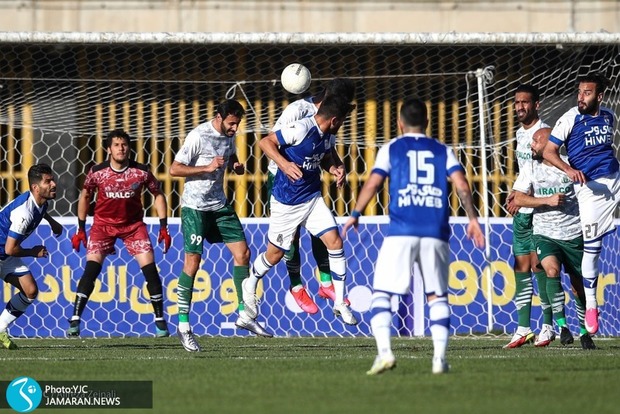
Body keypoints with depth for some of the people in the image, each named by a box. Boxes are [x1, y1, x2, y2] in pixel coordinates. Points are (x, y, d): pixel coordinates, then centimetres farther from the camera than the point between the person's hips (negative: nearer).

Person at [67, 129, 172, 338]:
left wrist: (163, 227, -1)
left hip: (134, 224, 1)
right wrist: (80, 229, 7)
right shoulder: (97, 172, -12)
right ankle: (75, 320, -14)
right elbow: (85, 197, 5)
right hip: (103, 223, -1)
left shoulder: (141, 172, -12)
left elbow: (158, 195, 3)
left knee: (149, 268, -9)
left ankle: (160, 320, 5)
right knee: (92, 267, -17)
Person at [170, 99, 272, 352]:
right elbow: (174, 169, -16)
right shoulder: (198, 136, -16)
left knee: (242, 252, 1)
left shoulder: (229, 135, 5)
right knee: (192, 261, -7)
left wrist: (237, 166, 2)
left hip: (220, 205, 7)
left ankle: (244, 315, 9)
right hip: (195, 206, -7)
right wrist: (207, 167, -24)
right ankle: (183, 326, 0)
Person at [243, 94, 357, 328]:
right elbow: (266, 142, -21)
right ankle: (250, 285, 40)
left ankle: (339, 303, 0)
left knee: (335, 242, -8)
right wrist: (284, 164, -36)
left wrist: (333, 168, -1)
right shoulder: (302, 130, -23)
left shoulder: (328, 135, 1)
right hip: (286, 202, -6)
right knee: (275, 254, 8)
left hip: (312, 199, 6)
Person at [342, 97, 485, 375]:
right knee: (437, 296, 13)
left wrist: (355, 214, 10)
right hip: (436, 234, 2)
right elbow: (462, 185, 3)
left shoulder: (391, 149, 11)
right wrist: (472, 219, 5)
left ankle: (384, 351, -16)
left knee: (381, 293, 3)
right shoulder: (443, 151, 16)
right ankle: (439, 357, 0)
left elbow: (373, 183, 1)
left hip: (400, 233, -2)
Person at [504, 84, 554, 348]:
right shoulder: (520, 133, 16)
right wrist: (515, 194, 12)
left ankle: (548, 325, -1)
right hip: (521, 212, 8)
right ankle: (523, 329, 5)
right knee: (521, 267, 4)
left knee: (538, 265, -8)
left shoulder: (543, 132, -11)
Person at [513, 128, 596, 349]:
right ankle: (561, 324, -21)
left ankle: (584, 331, 25)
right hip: (545, 235, 0)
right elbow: (518, 199, -7)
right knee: (552, 270, -27)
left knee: (578, 286, 7)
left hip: (573, 234, 0)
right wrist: (547, 200, -15)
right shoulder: (531, 170, 2)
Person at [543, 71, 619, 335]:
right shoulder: (570, 119, -6)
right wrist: (569, 169, -23)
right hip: (590, 187, -5)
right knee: (591, 248, -4)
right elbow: (548, 151, -8)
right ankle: (590, 306, 6)